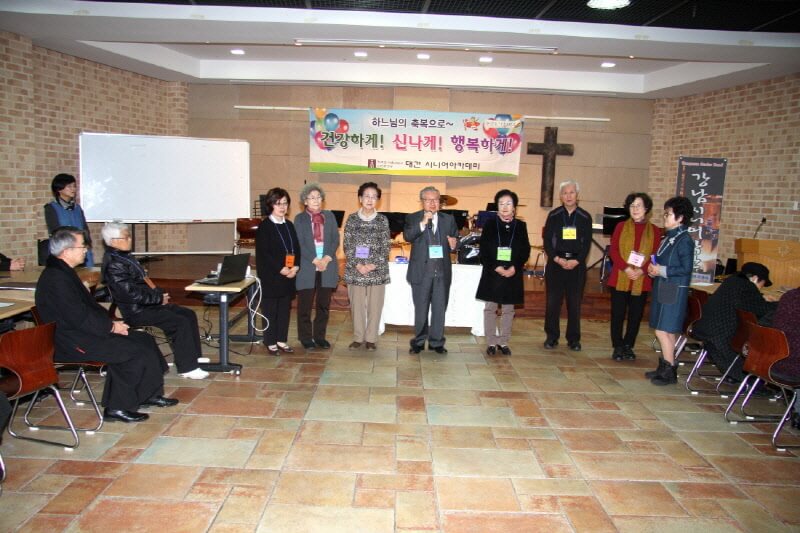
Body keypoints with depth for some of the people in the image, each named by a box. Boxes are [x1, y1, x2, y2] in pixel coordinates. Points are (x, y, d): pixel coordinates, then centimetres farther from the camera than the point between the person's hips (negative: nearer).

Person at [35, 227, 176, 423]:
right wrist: (111, 326, -13)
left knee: (144, 340, 4)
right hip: (71, 342, -10)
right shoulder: (56, 279, -21)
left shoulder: (63, 272, 13)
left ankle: (149, 394, 11)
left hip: (80, 331, 10)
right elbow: (79, 318, -24)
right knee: (137, 351, -16)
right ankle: (117, 407, -4)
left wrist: (110, 321, 5)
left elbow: (88, 305, 18)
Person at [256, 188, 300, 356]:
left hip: (289, 274, 6)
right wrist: (281, 269, -17)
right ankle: (270, 343, 11)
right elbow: (263, 253, -13)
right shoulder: (264, 226, -6)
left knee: (285, 308, 9)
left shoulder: (289, 225, 13)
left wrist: (296, 267, -5)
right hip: (270, 276, -6)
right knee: (270, 309, 1)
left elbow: (296, 248, 12)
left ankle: (281, 340, 19)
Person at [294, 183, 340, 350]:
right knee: (305, 305, 2)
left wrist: (327, 258, -10)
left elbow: (335, 240, 4)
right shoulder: (299, 219, 3)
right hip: (307, 267, -2)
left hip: (327, 266, 3)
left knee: (324, 305, 7)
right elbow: (299, 244, -6)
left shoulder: (329, 216, 11)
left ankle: (320, 336, 18)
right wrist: (315, 260, -16)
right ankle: (306, 338, 13)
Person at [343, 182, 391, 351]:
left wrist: (373, 265, -11)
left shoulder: (382, 220, 3)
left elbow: (386, 246, 0)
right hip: (355, 269, 1)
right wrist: (357, 265, -11)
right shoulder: (352, 219, 4)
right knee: (356, 305, 5)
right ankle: (358, 338, 17)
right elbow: (347, 245, 1)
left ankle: (371, 338, 14)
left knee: (374, 305, 3)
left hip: (377, 270, 0)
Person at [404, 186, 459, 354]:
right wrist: (422, 223, -26)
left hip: (442, 271, 2)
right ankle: (419, 342, 21)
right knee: (420, 309, 8)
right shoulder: (412, 219, 1)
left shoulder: (449, 219, 9)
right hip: (421, 272, -2)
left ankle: (436, 342, 19)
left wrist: (454, 244, -11)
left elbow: (455, 241, 12)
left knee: (440, 309, 8)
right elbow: (407, 236, -15)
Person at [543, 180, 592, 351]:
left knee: (575, 303, 4)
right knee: (553, 302, 2)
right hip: (555, 263, 0)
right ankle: (552, 337, 12)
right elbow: (547, 240, 0)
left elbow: (587, 243, 1)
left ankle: (574, 339, 14)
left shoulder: (585, 217, 4)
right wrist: (557, 259, -13)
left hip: (577, 264, 0)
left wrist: (576, 261, -12)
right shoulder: (553, 216, 3)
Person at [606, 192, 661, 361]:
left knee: (636, 315, 7)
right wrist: (625, 268, -15)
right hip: (620, 279, 0)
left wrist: (642, 270, -15)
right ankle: (618, 347, 14)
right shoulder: (621, 227, 6)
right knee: (618, 314, 3)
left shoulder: (654, 231, 5)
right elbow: (613, 250, -1)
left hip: (642, 281, 0)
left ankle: (628, 346, 21)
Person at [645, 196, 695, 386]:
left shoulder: (684, 240, -14)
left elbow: (685, 269, -17)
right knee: (667, 331, 15)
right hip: (662, 288, 9)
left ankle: (669, 372, 3)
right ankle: (664, 367, 24)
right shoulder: (668, 236, 12)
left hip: (674, 291, -9)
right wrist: (653, 268, 3)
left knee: (662, 331, -7)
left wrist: (661, 270, -16)